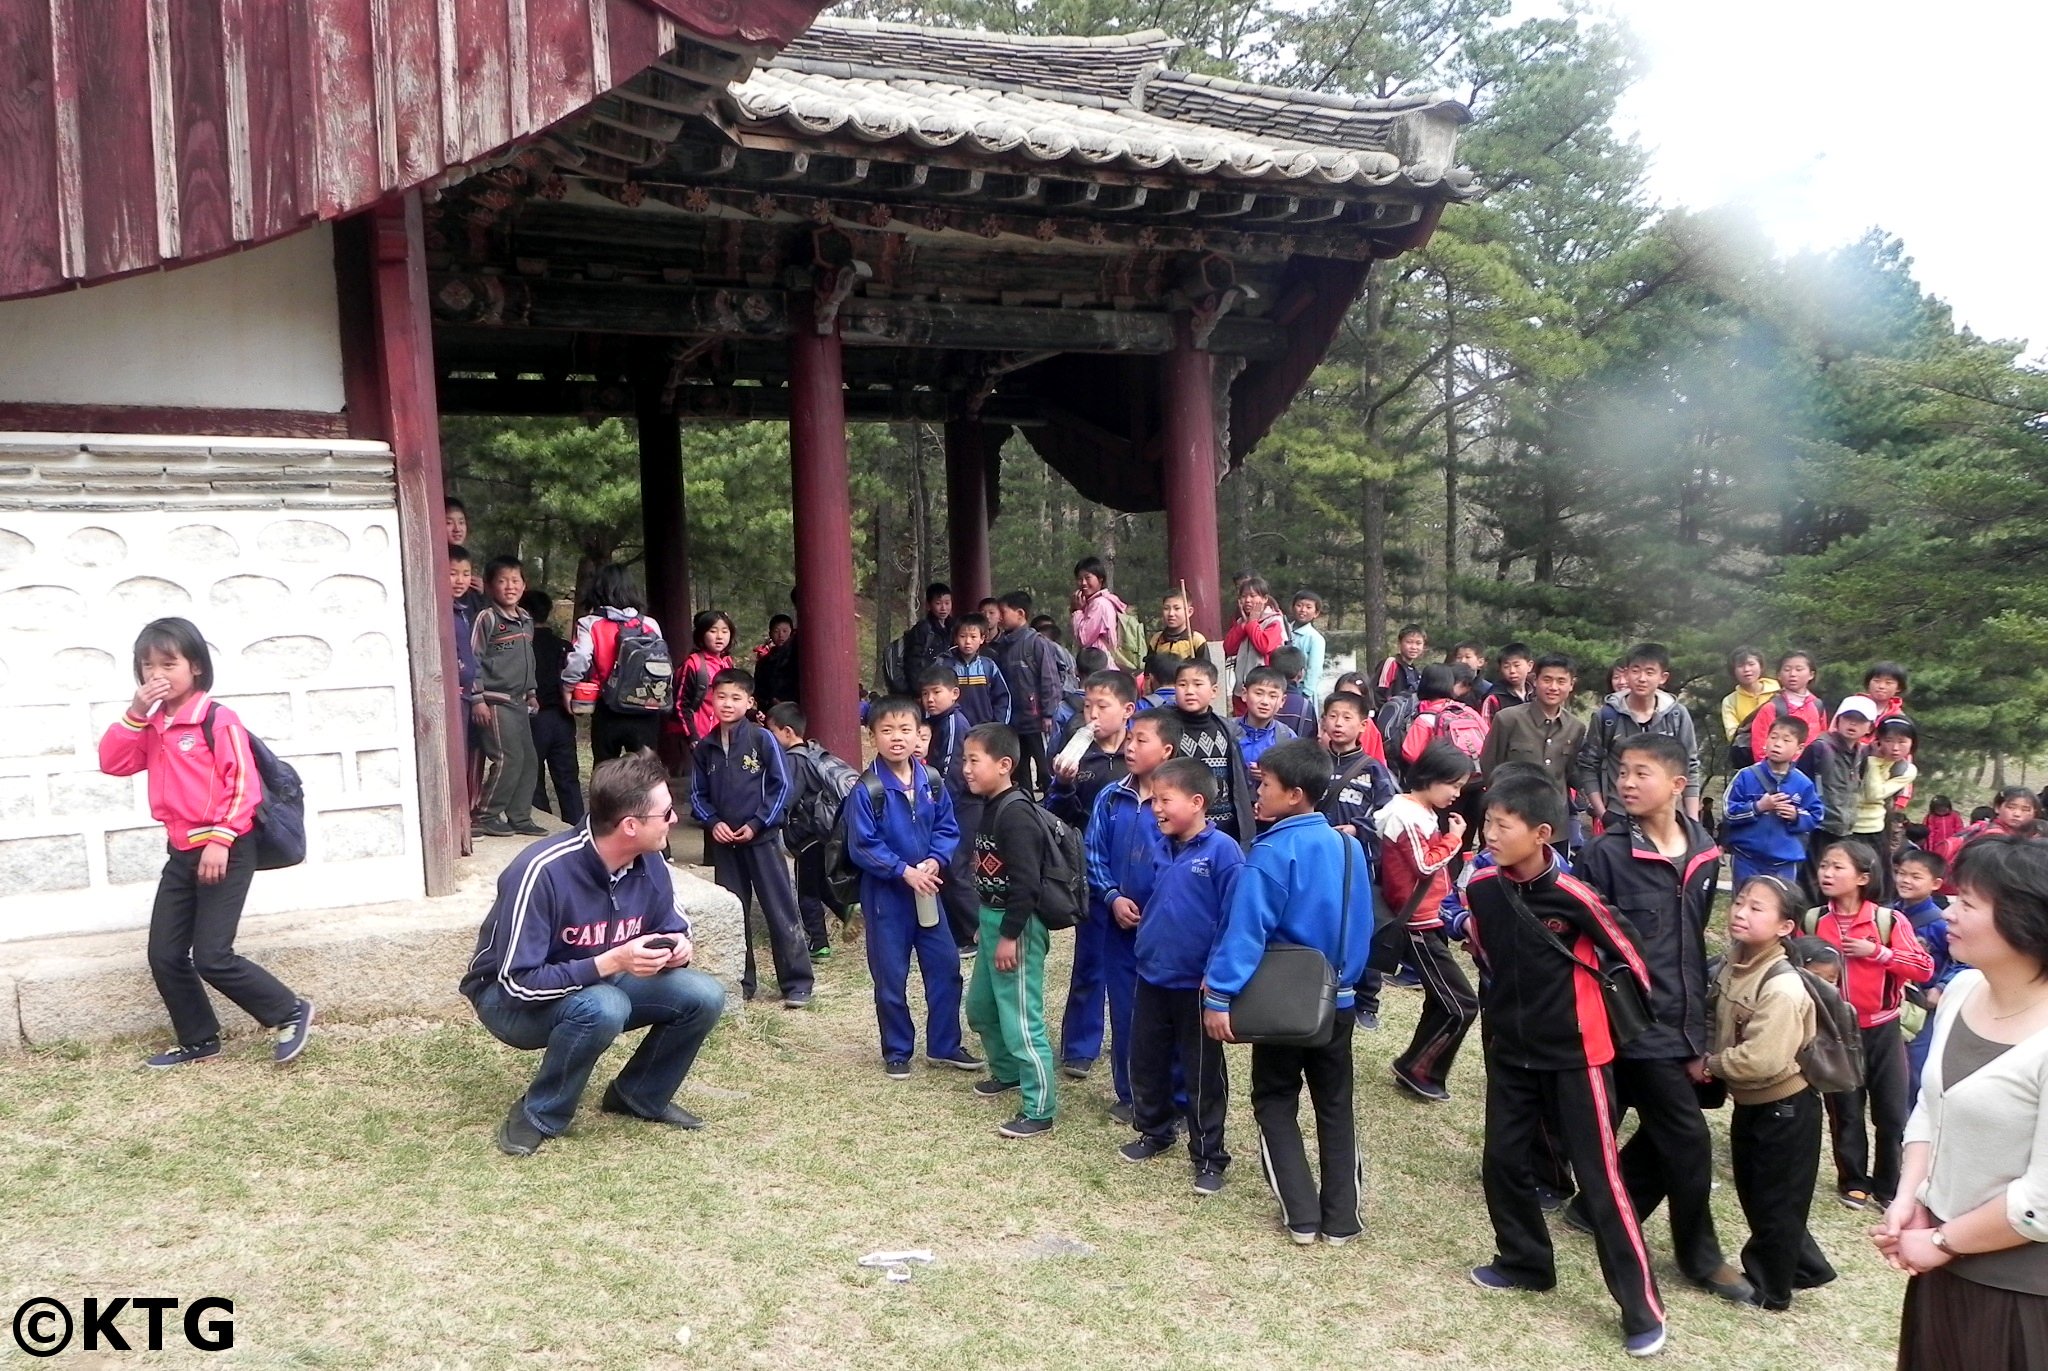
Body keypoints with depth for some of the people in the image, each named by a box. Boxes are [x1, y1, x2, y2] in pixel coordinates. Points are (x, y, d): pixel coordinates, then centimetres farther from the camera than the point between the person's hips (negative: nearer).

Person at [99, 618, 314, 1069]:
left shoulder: (218, 719, -12)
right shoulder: (152, 725, 12)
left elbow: (243, 783, -16)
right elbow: (112, 762, 2)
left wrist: (220, 839, -21)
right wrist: (135, 712, -7)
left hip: (225, 853, -8)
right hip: (181, 852, 8)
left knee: (212, 956, -11)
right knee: (164, 955, 8)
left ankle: (290, 1012, 4)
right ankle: (198, 1040, 23)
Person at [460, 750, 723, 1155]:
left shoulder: (649, 862, -13)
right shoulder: (542, 871, -33)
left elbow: (671, 927, 5)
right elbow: (519, 983, -31)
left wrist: (679, 947, -19)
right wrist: (611, 962, -38)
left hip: (601, 984, 6)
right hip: (510, 998, -6)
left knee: (703, 997, -14)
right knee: (603, 1007, -38)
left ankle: (639, 1095, 9)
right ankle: (539, 1117, -13)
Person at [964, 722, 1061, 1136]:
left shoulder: (1015, 815, -22)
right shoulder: (990, 807, 9)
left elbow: (1027, 882, -25)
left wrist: (1010, 936, -22)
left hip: (1017, 926, -11)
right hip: (993, 919, 11)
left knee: (1020, 1017, -5)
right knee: (980, 1006, 24)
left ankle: (1040, 1109, 5)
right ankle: (1007, 1072, 44)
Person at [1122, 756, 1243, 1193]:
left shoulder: (1221, 850, -17)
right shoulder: (1163, 849, 4)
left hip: (1197, 984, -7)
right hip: (1151, 977, 7)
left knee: (1203, 1074, 6)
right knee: (1146, 1061, 18)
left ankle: (1209, 1157, 20)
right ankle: (1153, 1132, 38)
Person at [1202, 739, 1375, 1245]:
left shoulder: (1271, 854, -20)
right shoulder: (1349, 847, -1)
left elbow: (1245, 931, -25)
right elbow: (1362, 926, 7)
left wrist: (1219, 995, -24)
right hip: (1337, 998, 5)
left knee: (1275, 1101, 12)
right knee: (1335, 1106, 15)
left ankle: (1302, 1215, 9)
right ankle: (1341, 1217, 19)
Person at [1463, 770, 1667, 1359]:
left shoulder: (1573, 895, -22)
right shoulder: (1481, 887, -7)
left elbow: (1628, 957, -10)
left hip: (1574, 1053, -5)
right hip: (1510, 1050, 5)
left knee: (1599, 1178, -2)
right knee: (1503, 1161, 12)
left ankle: (1642, 1310, 8)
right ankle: (1525, 1262, 34)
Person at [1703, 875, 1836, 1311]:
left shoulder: (1783, 987, -28)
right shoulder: (1732, 966, -2)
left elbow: (1762, 1060, -33)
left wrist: (1709, 1065, -19)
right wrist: (1713, 1063, -2)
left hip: (1785, 1107, -8)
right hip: (1748, 1103, 8)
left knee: (1776, 1203, 9)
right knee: (1752, 1195, 20)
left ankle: (1770, 1289, 27)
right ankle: (1804, 1267, 39)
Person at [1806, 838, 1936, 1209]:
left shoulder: (1889, 921, -10)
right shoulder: (1811, 921, -4)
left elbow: (1924, 968, -13)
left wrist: (1876, 952, -19)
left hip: (1882, 1030, -1)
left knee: (1892, 1113, 7)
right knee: (1845, 1113, 13)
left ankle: (1889, 1185, 24)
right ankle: (1852, 1181, 29)